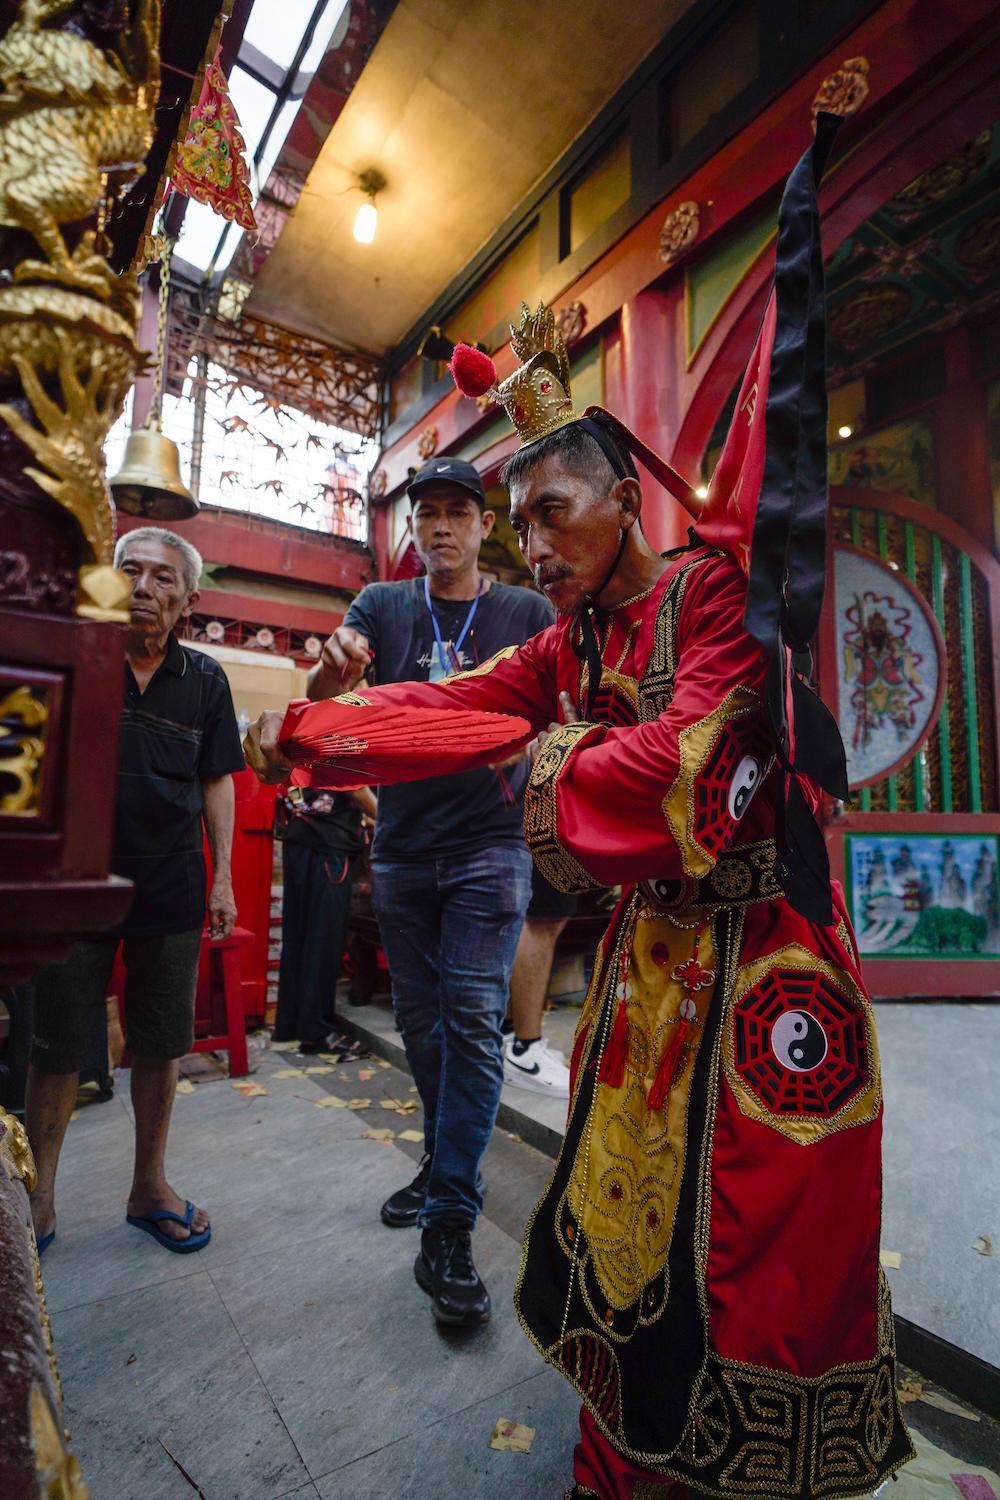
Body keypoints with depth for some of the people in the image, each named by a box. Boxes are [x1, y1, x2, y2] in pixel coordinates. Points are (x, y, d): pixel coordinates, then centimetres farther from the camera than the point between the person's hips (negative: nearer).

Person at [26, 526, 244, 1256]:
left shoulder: (205, 679, 3)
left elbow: (216, 782, 7)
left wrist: (223, 879, 3)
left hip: (171, 891, 2)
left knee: (161, 1045, 13)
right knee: (56, 1048, 11)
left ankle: (150, 1186, 32)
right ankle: (39, 1198, 32)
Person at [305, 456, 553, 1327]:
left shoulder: (527, 614, 3)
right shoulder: (382, 606, 7)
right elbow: (323, 694, -6)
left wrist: (531, 773, -21)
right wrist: (332, 666, -30)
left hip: (490, 847, -2)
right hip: (402, 849, 3)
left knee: (473, 1019, -6)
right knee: (419, 1017, 14)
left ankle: (451, 1230, 6)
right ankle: (444, 1163, 37)